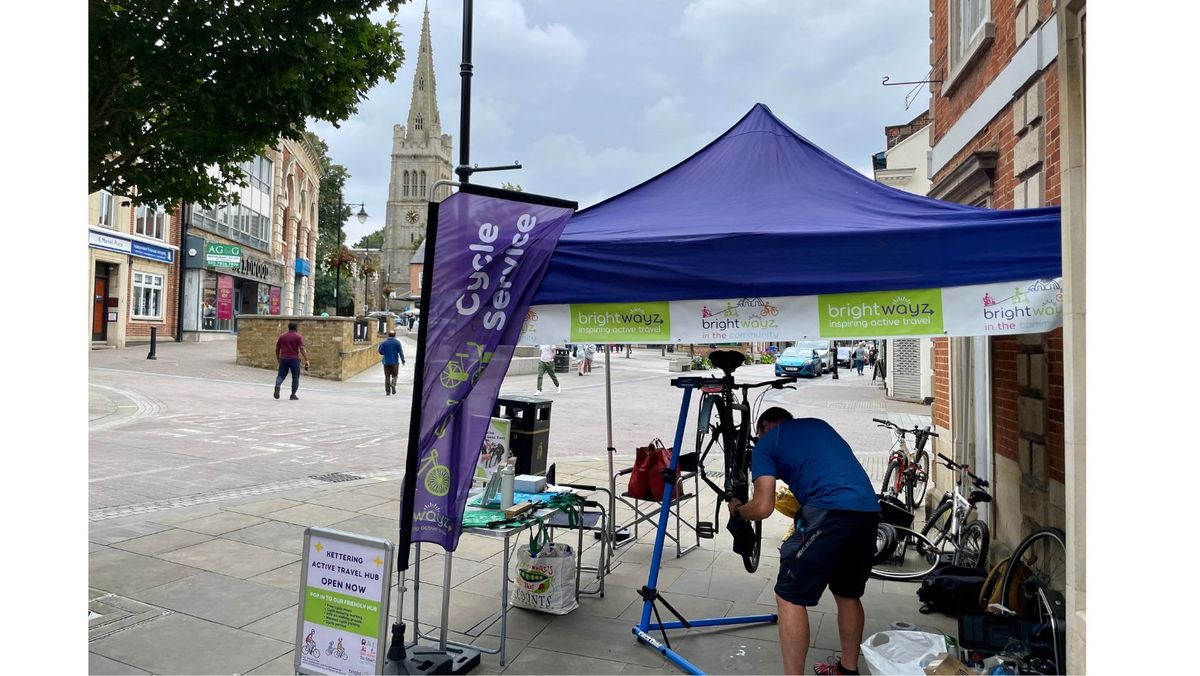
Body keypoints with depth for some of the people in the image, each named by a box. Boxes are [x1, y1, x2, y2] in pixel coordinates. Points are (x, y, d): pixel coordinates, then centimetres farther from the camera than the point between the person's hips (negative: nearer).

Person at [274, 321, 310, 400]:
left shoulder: (282, 337, 13)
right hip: (294, 359, -3)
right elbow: (302, 349, -13)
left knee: (281, 375, 7)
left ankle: (277, 386, -24)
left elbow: (277, 349, 17)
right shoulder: (299, 337, -1)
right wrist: (306, 360, -15)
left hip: (283, 359, 3)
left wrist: (278, 359, 31)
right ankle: (293, 395, 6)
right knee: (295, 377, 7)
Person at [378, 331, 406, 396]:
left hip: (386, 362, 1)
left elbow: (380, 351, -3)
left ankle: (387, 391, 4)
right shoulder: (397, 342, -1)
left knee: (387, 376, 7)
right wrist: (402, 360, 6)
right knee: (394, 375, 10)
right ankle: (393, 384, -18)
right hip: (395, 362, -1)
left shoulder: (384, 343, 2)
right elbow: (400, 352, -4)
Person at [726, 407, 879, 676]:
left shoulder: (766, 442, 11)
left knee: (789, 597, 5)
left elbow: (763, 508, 2)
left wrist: (737, 509, 22)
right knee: (848, 594, 25)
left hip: (830, 512, -7)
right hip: (868, 510, 7)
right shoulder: (819, 424, 29)